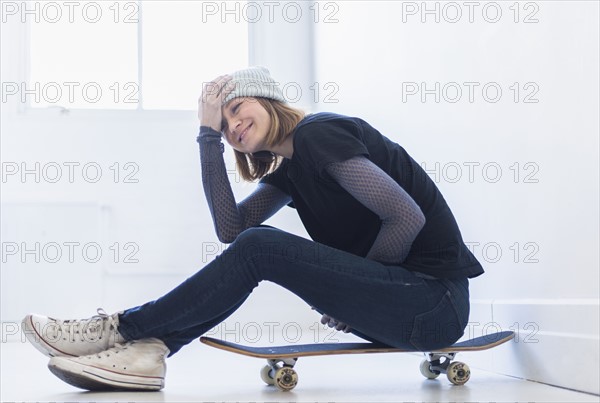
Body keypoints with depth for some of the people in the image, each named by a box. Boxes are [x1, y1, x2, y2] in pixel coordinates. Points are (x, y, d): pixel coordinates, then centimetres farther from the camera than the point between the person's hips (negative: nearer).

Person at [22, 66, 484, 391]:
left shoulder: (316, 132, -11)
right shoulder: (287, 169, 16)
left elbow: (408, 217, -18)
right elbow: (231, 227, 1)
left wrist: (355, 287, -9)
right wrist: (208, 135, 1)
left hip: (436, 302, -9)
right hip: (398, 292, 9)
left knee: (258, 248, -18)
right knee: (252, 247, 2)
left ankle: (122, 328, -8)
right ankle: (148, 351, -7)